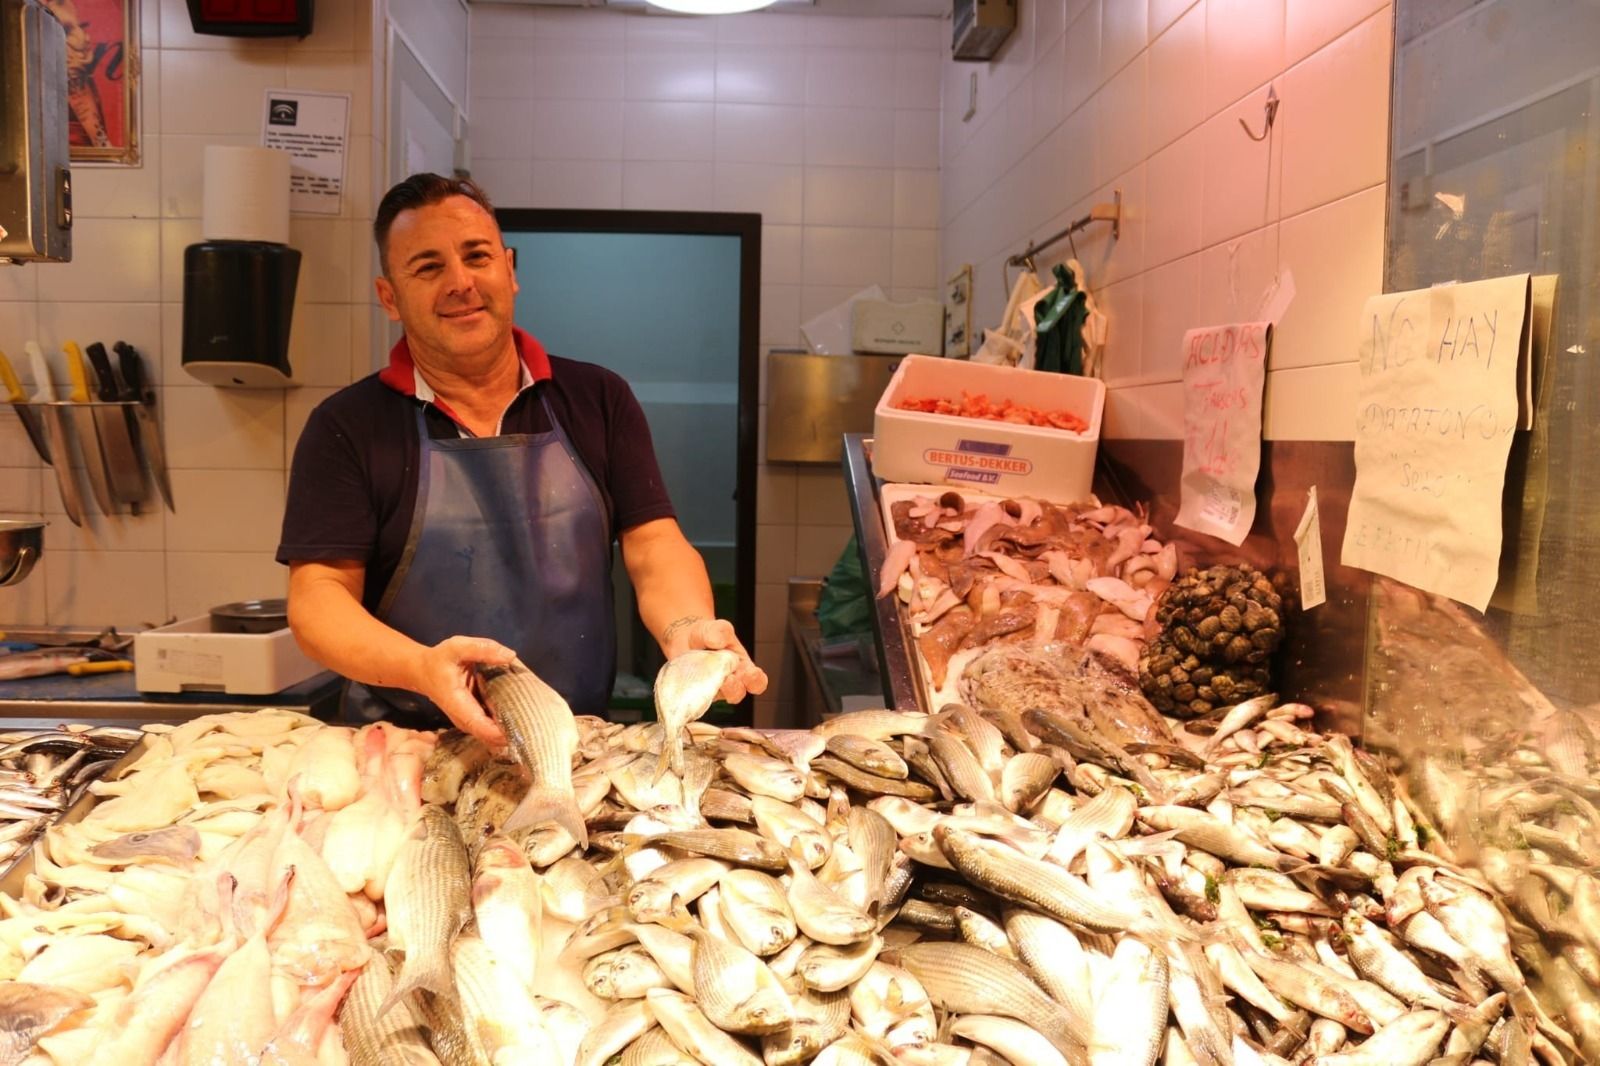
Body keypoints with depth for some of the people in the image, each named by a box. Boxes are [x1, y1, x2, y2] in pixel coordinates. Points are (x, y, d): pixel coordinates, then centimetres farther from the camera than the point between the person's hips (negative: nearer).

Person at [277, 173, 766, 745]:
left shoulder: (599, 400, 9)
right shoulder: (347, 426, 2)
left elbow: (654, 546, 2)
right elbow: (316, 596, -3)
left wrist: (686, 627, -20)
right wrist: (421, 668, -23)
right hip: (407, 754, -1)